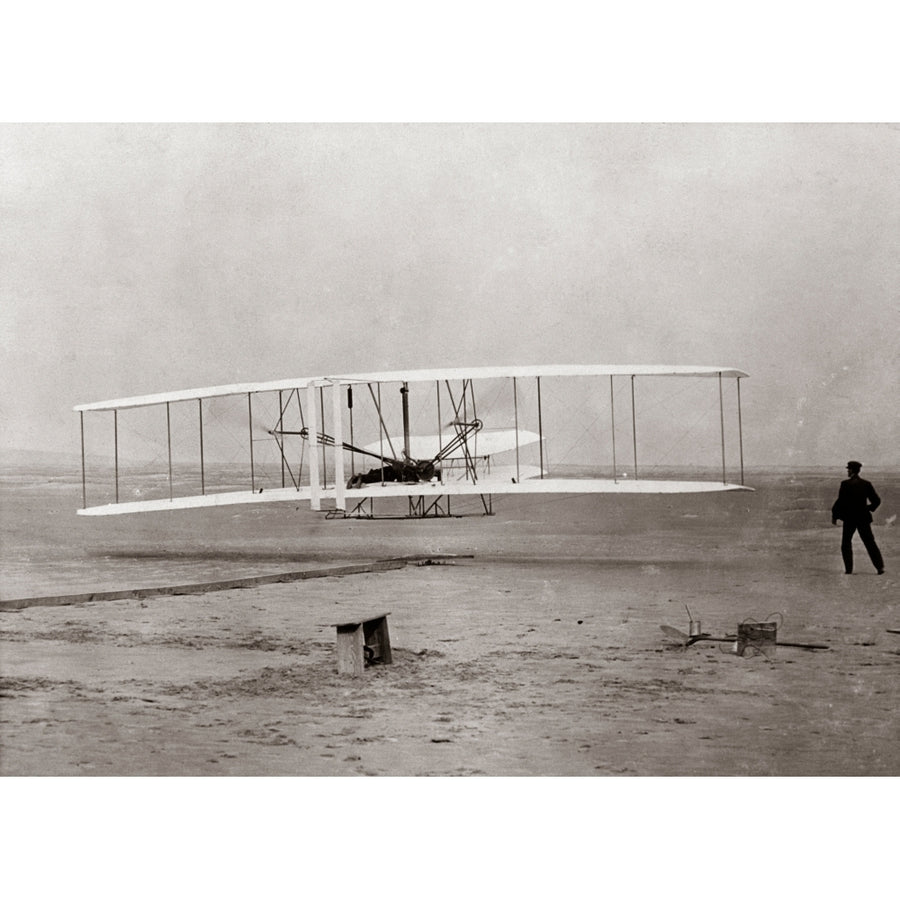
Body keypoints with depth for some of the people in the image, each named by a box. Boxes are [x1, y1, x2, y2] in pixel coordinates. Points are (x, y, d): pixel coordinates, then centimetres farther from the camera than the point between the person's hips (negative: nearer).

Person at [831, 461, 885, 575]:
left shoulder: (846, 484, -11)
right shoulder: (866, 484, 2)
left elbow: (840, 501, -11)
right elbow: (877, 500, 5)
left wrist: (834, 516, -2)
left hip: (850, 518, -4)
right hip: (864, 518, 4)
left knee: (846, 543, 10)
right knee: (870, 543, 8)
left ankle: (849, 568, 3)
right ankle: (880, 567, -1)